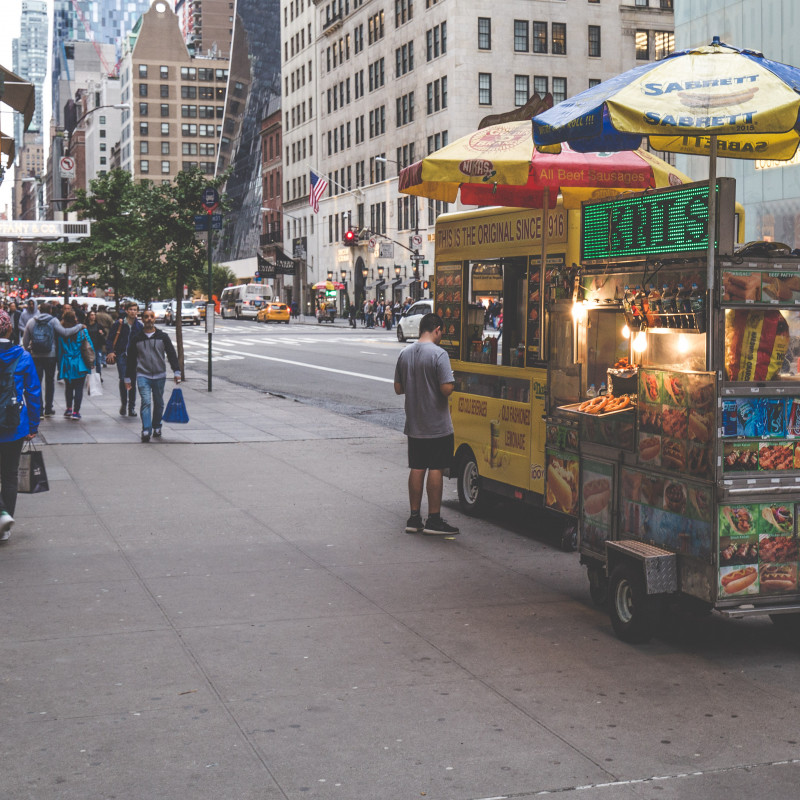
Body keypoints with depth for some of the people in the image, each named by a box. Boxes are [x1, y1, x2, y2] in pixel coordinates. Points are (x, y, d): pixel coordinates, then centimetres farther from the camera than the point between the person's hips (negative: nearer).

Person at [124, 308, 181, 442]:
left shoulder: (162, 337, 4)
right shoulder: (136, 338, 4)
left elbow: (172, 355, 5)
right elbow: (131, 359, 9)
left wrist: (177, 372, -4)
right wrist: (128, 378, 9)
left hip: (159, 376, 2)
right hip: (142, 376, -2)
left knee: (158, 403, 11)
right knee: (146, 402, -15)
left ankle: (157, 427, 27)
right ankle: (146, 431, -20)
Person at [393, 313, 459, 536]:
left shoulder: (405, 353, 4)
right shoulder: (438, 354, -16)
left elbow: (398, 388, 9)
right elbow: (446, 389, -21)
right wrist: (451, 382, 0)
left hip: (414, 424, 6)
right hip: (437, 425, -6)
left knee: (417, 468, 12)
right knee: (436, 469, 1)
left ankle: (414, 518, 16)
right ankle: (433, 520, 4)